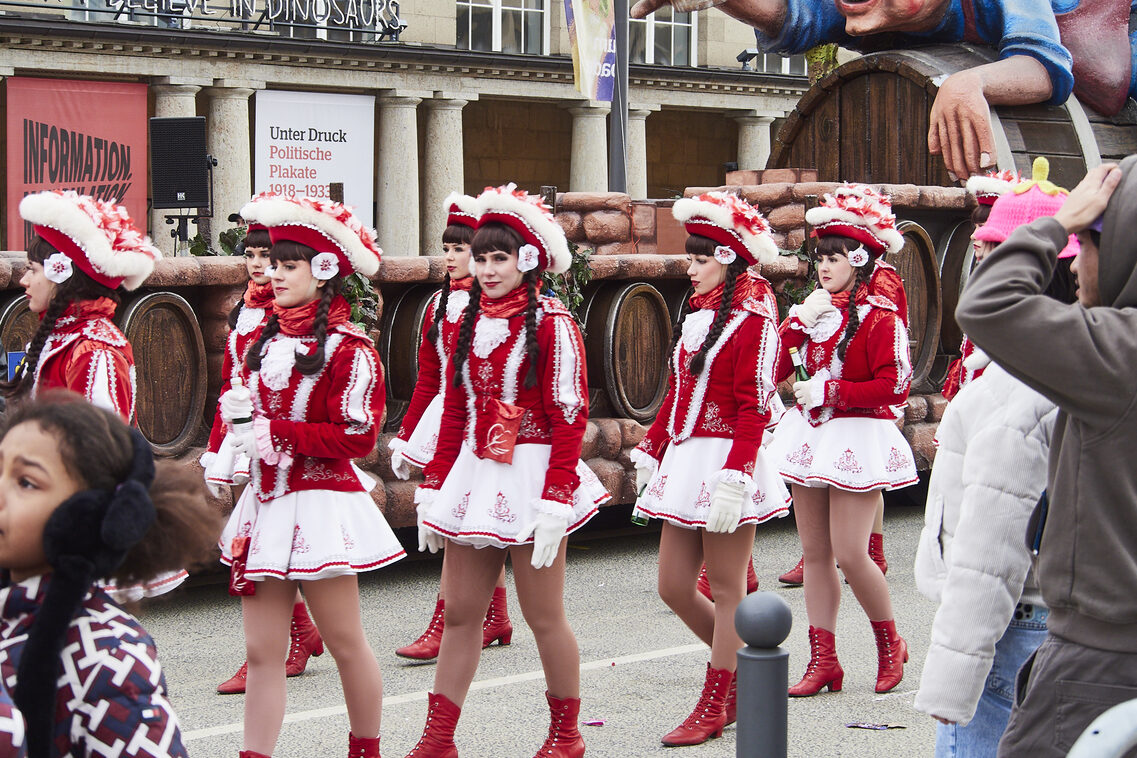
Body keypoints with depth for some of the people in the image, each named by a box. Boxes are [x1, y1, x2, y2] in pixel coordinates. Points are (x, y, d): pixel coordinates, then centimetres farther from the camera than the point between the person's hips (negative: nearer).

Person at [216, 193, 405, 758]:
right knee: (261, 652, 4)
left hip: (320, 507, -7)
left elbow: (356, 436, -17)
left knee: (345, 643, 7)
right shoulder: (267, 341, 13)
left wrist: (275, 435, -17)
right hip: (265, 504, 7)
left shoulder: (348, 349, -10)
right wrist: (240, 412, 2)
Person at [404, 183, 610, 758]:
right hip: (473, 479, 6)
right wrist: (433, 488, 12)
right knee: (459, 612, 7)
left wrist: (555, 499, -17)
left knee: (543, 616, 4)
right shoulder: (470, 323, 11)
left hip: (529, 476, -6)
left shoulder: (551, 323, -8)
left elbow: (569, 417, -11)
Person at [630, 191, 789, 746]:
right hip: (685, 462, 8)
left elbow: (755, 407, -16)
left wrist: (734, 478, -22)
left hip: (725, 464, -8)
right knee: (673, 587, 9)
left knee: (726, 586, 2)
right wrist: (650, 450, 18)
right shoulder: (698, 314, 15)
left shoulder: (752, 319, -10)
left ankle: (714, 707, 9)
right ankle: (743, 667, 28)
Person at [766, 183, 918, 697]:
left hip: (857, 438, -7)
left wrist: (828, 392, -15)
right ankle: (823, 660, 13)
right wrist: (799, 323, -7)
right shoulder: (815, 310, 11)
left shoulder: (879, 315, -9)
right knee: (814, 552, 7)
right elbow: (774, 372, 5)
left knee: (849, 554, -8)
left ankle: (890, 644, 14)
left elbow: (895, 386, -17)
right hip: (810, 437, 7)